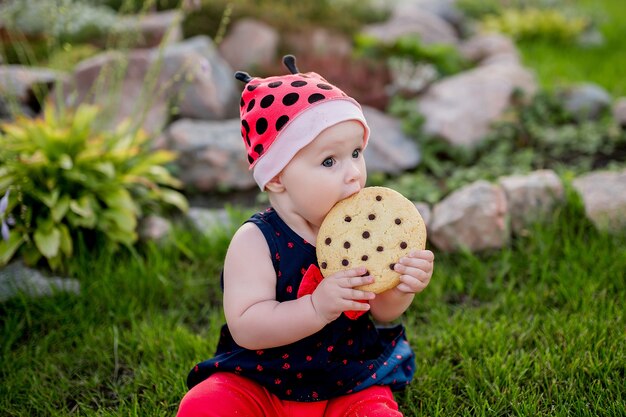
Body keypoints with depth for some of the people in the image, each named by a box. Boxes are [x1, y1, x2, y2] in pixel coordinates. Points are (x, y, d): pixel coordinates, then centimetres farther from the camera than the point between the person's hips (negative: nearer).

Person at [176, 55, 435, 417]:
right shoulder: (256, 241, -15)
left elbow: (382, 315, -1)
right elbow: (245, 327, -23)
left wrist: (400, 291, -24)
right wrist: (317, 307, -36)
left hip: (351, 384, 2)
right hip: (260, 384, -1)